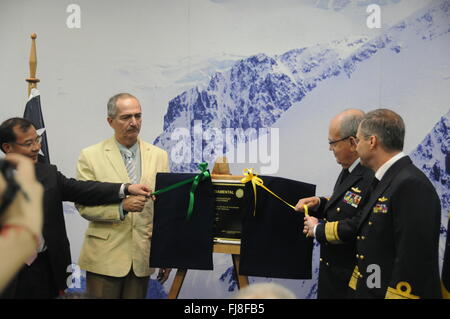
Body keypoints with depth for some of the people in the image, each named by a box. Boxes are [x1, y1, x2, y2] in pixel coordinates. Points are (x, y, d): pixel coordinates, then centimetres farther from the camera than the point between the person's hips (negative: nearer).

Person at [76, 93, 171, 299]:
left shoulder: (159, 156, 7)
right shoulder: (90, 156, -1)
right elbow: (84, 206, -5)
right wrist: (122, 206, -21)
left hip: (142, 258, 3)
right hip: (104, 258, -2)